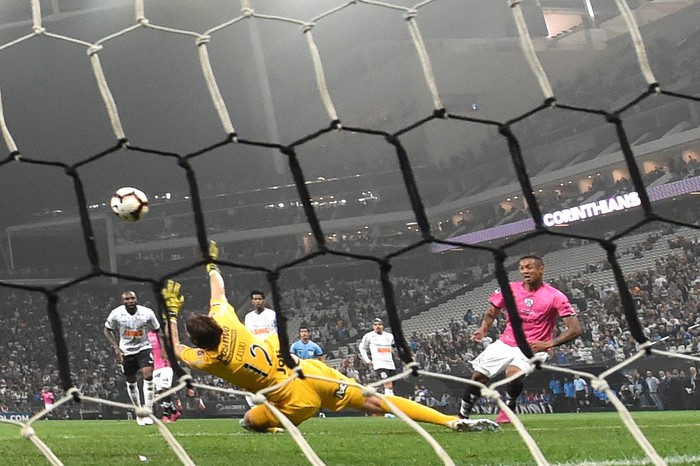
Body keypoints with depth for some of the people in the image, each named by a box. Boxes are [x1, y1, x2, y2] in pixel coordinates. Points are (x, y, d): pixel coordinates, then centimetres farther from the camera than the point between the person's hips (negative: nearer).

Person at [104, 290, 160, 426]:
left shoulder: (147, 313, -12)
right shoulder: (116, 314, -12)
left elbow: (157, 331, 1)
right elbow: (107, 330, 3)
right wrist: (116, 348, -8)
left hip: (144, 348, -1)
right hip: (126, 351, 1)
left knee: (148, 376, -20)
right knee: (131, 382, 9)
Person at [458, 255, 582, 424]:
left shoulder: (555, 297, -14)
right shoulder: (510, 289, -3)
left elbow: (575, 329, -16)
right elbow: (491, 312, 12)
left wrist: (548, 344, -27)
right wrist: (483, 329, -9)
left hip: (533, 347, -4)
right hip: (505, 343, 4)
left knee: (513, 373, -32)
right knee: (478, 376, -1)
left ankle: (509, 409, -4)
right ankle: (462, 415, 19)